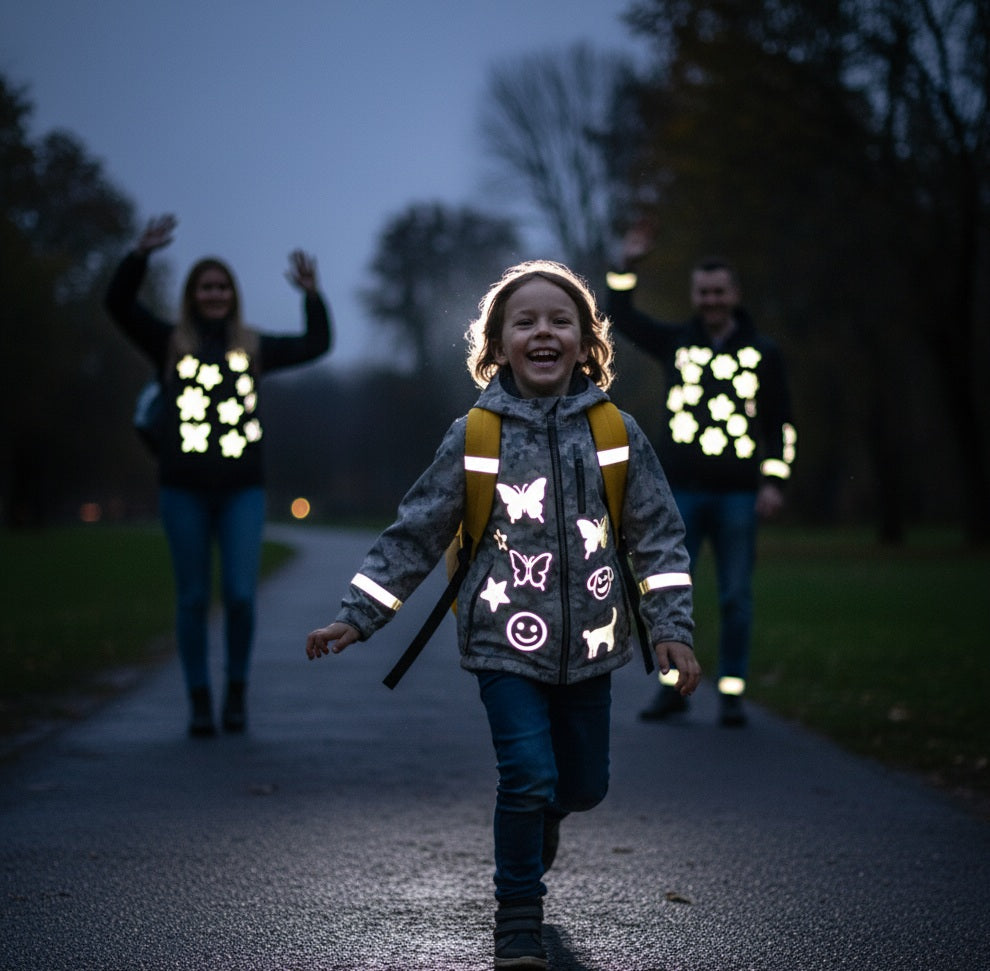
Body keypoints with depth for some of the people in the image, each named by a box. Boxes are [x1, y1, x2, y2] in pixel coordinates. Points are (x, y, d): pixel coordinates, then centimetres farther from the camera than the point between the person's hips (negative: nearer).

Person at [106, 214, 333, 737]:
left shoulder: (252, 346, 14)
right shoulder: (169, 343, 8)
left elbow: (316, 344, 15)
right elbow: (118, 302, -3)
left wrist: (311, 295, 2)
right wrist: (141, 254, -15)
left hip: (241, 489, 1)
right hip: (184, 490, -1)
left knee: (241, 596, -9)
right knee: (193, 599, 2)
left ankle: (237, 690, 13)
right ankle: (200, 702, 13)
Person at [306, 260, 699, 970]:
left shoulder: (617, 432, 0)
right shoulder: (475, 437, -4)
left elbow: (659, 534, 4)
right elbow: (416, 533, 1)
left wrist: (672, 628, -4)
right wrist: (357, 617, -1)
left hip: (588, 646, 3)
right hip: (506, 641, -2)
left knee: (585, 784, 13)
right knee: (528, 776, -12)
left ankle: (533, 839, 48)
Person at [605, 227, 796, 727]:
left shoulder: (763, 353, 6)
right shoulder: (676, 343, 10)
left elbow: (781, 424, 8)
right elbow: (621, 317, 10)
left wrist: (774, 482, -1)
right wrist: (627, 267, -4)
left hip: (737, 496, -1)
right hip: (680, 493, 2)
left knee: (736, 598, 1)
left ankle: (732, 692, 8)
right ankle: (672, 687, 12)